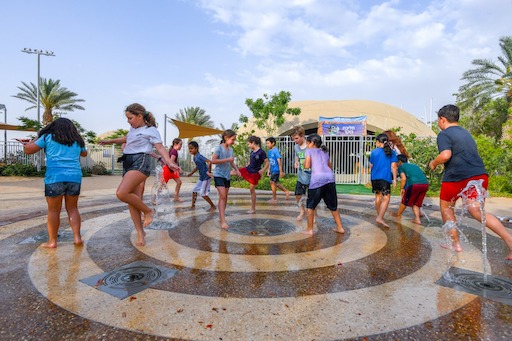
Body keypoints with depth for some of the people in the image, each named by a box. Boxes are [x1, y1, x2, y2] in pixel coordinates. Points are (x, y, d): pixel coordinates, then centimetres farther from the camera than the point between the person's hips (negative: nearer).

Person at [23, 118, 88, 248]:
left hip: (55, 177, -2)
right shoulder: (77, 141, 17)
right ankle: (77, 237, 6)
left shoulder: (48, 137, 8)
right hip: (75, 177, 3)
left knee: (53, 210, 7)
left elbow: (28, 150, 9)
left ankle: (52, 241, 11)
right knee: (72, 209, 13)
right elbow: (84, 153, 34)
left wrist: (36, 139, 25)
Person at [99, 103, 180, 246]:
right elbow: (126, 139, 43)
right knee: (131, 199, 1)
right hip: (128, 163, 8)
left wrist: (170, 162, -27)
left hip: (140, 162, -8)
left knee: (122, 193, -26)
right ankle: (140, 232, 8)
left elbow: (160, 147, -12)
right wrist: (110, 141, 51)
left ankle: (148, 211, -5)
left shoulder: (151, 130, -1)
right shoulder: (133, 129, 22)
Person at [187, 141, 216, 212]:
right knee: (194, 190, 14)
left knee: (203, 193, -7)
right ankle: (193, 206, 28)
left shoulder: (199, 156, -20)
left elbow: (209, 162, -30)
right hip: (201, 177, 9)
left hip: (206, 177, -9)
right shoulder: (194, 157, 8)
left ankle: (213, 206, 7)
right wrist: (191, 173, 22)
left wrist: (209, 172, -26)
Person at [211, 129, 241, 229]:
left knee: (224, 197, 11)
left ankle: (221, 217, 25)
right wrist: (227, 160, -22)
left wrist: (237, 170, 1)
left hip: (227, 176, 7)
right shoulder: (219, 148, -11)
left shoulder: (231, 149, 9)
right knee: (223, 196, -15)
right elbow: (213, 160, -19)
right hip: (219, 175, -7)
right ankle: (223, 221, -16)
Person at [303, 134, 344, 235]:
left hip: (317, 179, -5)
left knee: (310, 206, 10)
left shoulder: (309, 151, 11)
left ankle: (310, 230, 13)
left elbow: (307, 166, -1)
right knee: (333, 206, 21)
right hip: (330, 179, 5)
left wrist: (304, 162, 19)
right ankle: (340, 227, 27)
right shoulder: (325, 152, 27)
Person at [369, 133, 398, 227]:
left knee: (378, 196, 19)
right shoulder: (391, 152, 2)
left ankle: (379, 215, 31)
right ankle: (380, 218, -19)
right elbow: (393, 166, -3)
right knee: (386, 198, -6)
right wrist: (394, 179, 1)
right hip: (385, 178, -4)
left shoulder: (374, 152, 6)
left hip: (374, 177, 4)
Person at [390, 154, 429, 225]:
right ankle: (417, 219, 10)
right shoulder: (414, 165, 31)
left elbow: (404, 178, -4)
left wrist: (402, 188, 8)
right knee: (416, 203, 20)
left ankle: (398, 214, 33)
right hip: (425, 184, 6)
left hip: (414, 184, -6)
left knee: (405, 201, 15)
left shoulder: (401, 167, 12)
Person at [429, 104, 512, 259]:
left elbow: (445, 155, -20)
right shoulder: (466, 133, 23)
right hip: (480, 175, 7)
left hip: (456, 178, -7)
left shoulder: (444, 134, -4)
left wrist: (433, 163, -2)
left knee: (446, 208, 14)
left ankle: (455, 243, 19)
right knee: (477, 212, 3)